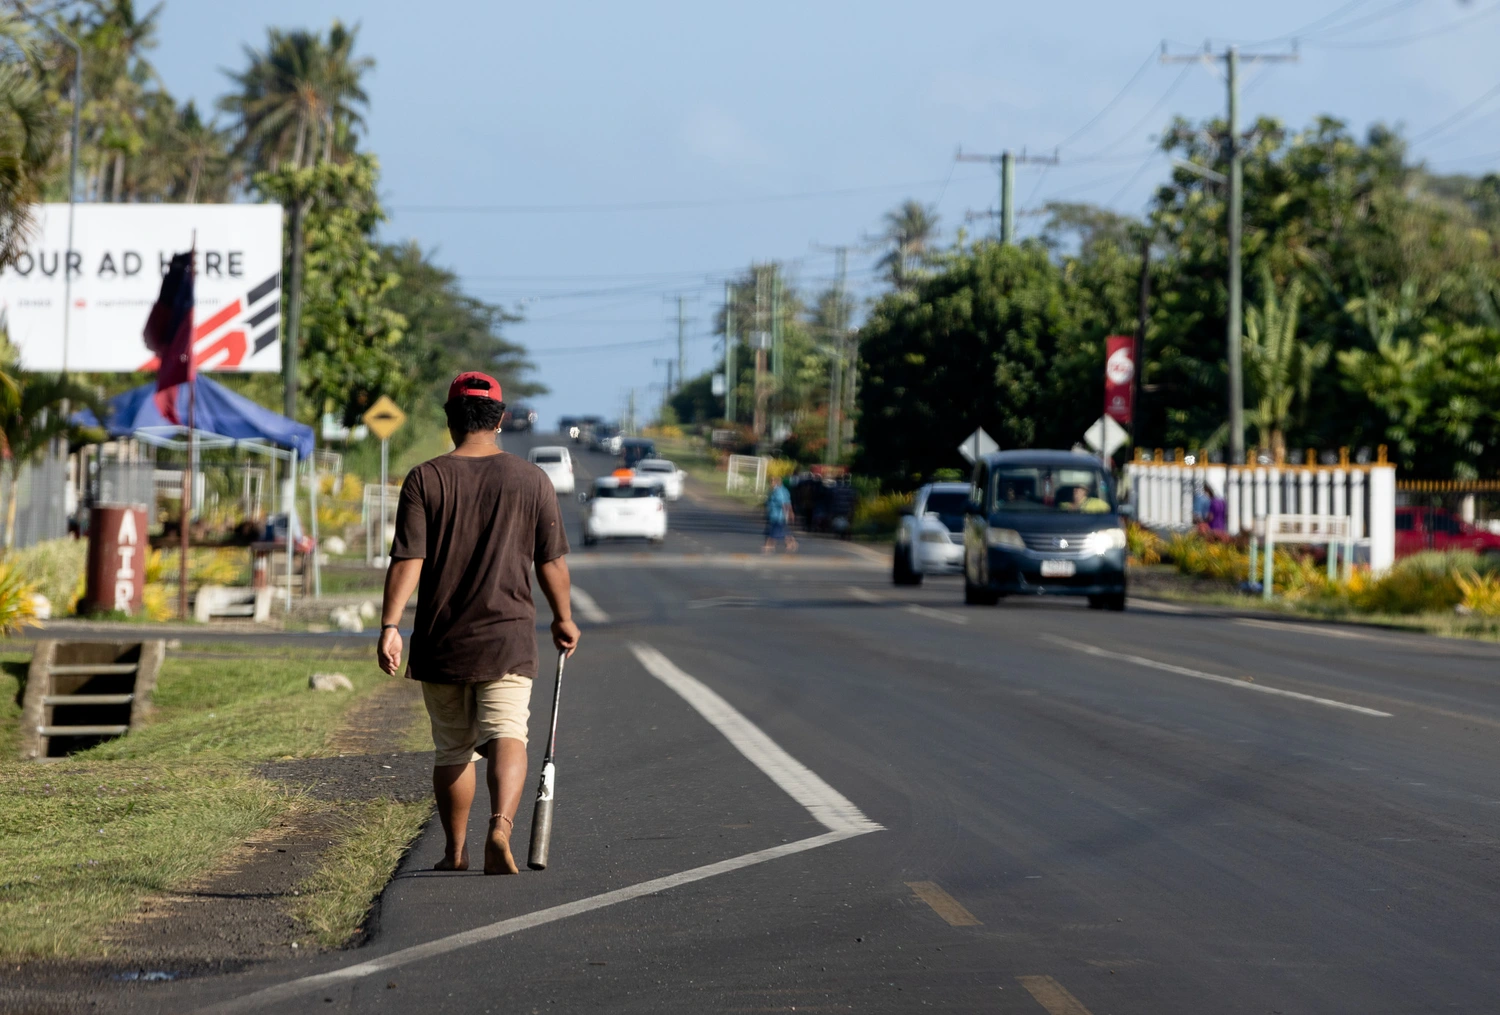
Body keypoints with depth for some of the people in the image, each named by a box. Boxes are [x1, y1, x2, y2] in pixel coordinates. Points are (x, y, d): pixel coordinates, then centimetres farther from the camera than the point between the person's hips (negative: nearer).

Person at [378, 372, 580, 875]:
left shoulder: (424, 479, -2)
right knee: (506, 737, -9)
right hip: (508, 638, -1)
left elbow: (407, 560, -10)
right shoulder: (531, 480, 1)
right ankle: (501, 826, -34)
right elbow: (551, 561, 5)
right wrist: (563, 618, 19)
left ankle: (456, 854, 23)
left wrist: (389, 626, -11)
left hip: (441, 642, 1)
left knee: (452, 750, 14)